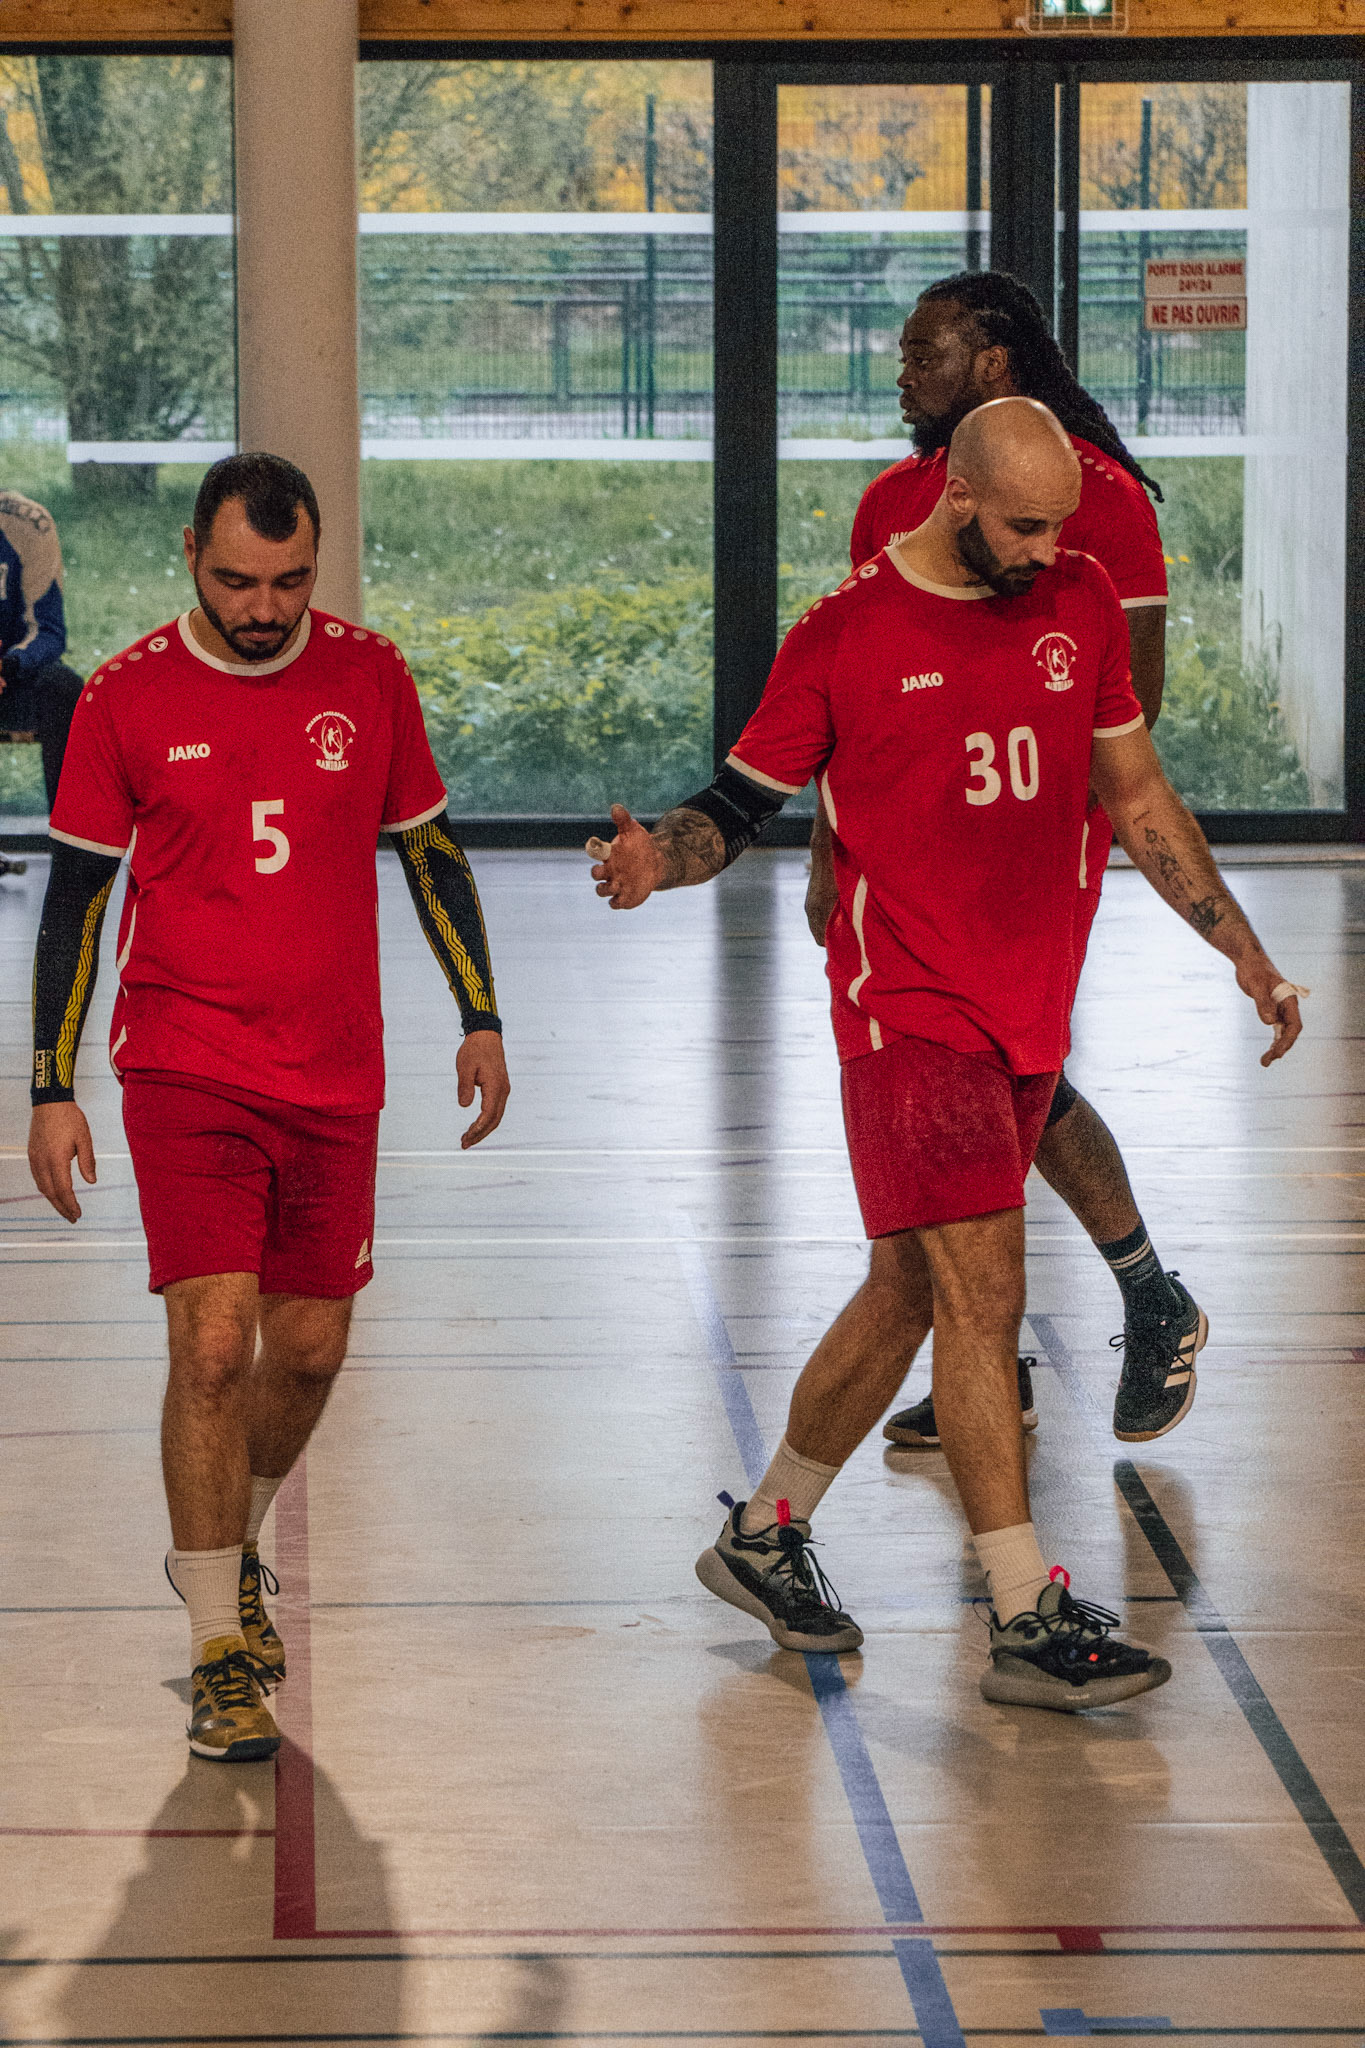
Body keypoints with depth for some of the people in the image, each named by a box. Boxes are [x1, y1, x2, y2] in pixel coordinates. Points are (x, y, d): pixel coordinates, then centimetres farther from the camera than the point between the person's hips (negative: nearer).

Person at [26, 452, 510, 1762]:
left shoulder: (370, 678, 1)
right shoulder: (126, 699, -5)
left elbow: (431, 852, 12)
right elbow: (75, 893, 1)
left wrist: (479, 1020, 9)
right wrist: (51, 1090, 0)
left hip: (335, 1074, 3)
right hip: (185, 1067, -3)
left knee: (310, 1349, 10)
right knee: (214, 1344, -13)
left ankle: (227, 1548, 38)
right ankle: (219, 1651, -6)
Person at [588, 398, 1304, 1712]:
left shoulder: (1080, 604, 8)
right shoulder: (842, 638, -7)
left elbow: (1136, 794, 16)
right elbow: (740, 802, 0)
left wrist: (1243, 951, 14)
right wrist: (657, 858, -22)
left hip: (1032, 1012, 6)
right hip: (908, 1009, -6)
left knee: (908, 1295, 13)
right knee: (984, 1297, -14)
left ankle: (764, 1537, 30)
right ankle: (1030, 1623, -14)